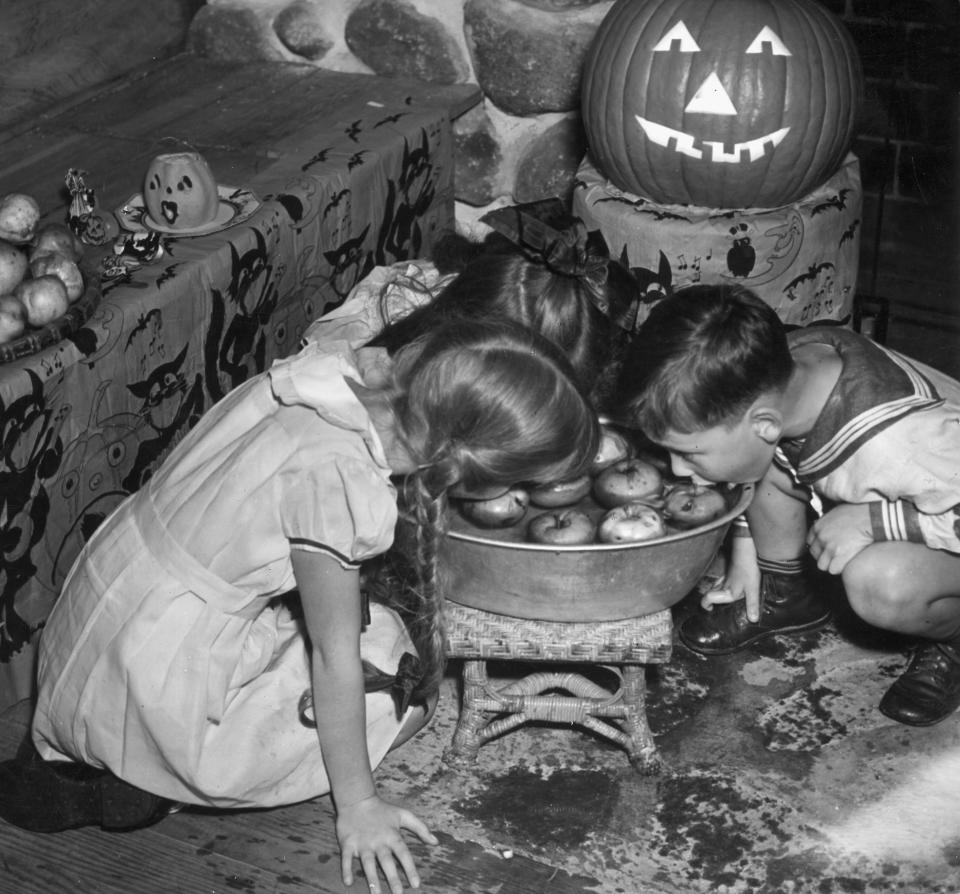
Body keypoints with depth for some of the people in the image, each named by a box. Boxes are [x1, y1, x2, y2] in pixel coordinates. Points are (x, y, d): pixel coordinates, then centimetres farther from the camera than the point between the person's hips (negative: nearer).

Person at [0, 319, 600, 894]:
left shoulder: (349, 369, -10)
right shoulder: (333, 475, -30)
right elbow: (335, 656, -20)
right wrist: (357, 804, -7)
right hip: (158, 694, -8)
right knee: (407, 677, 2)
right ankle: (144, 785, 2)